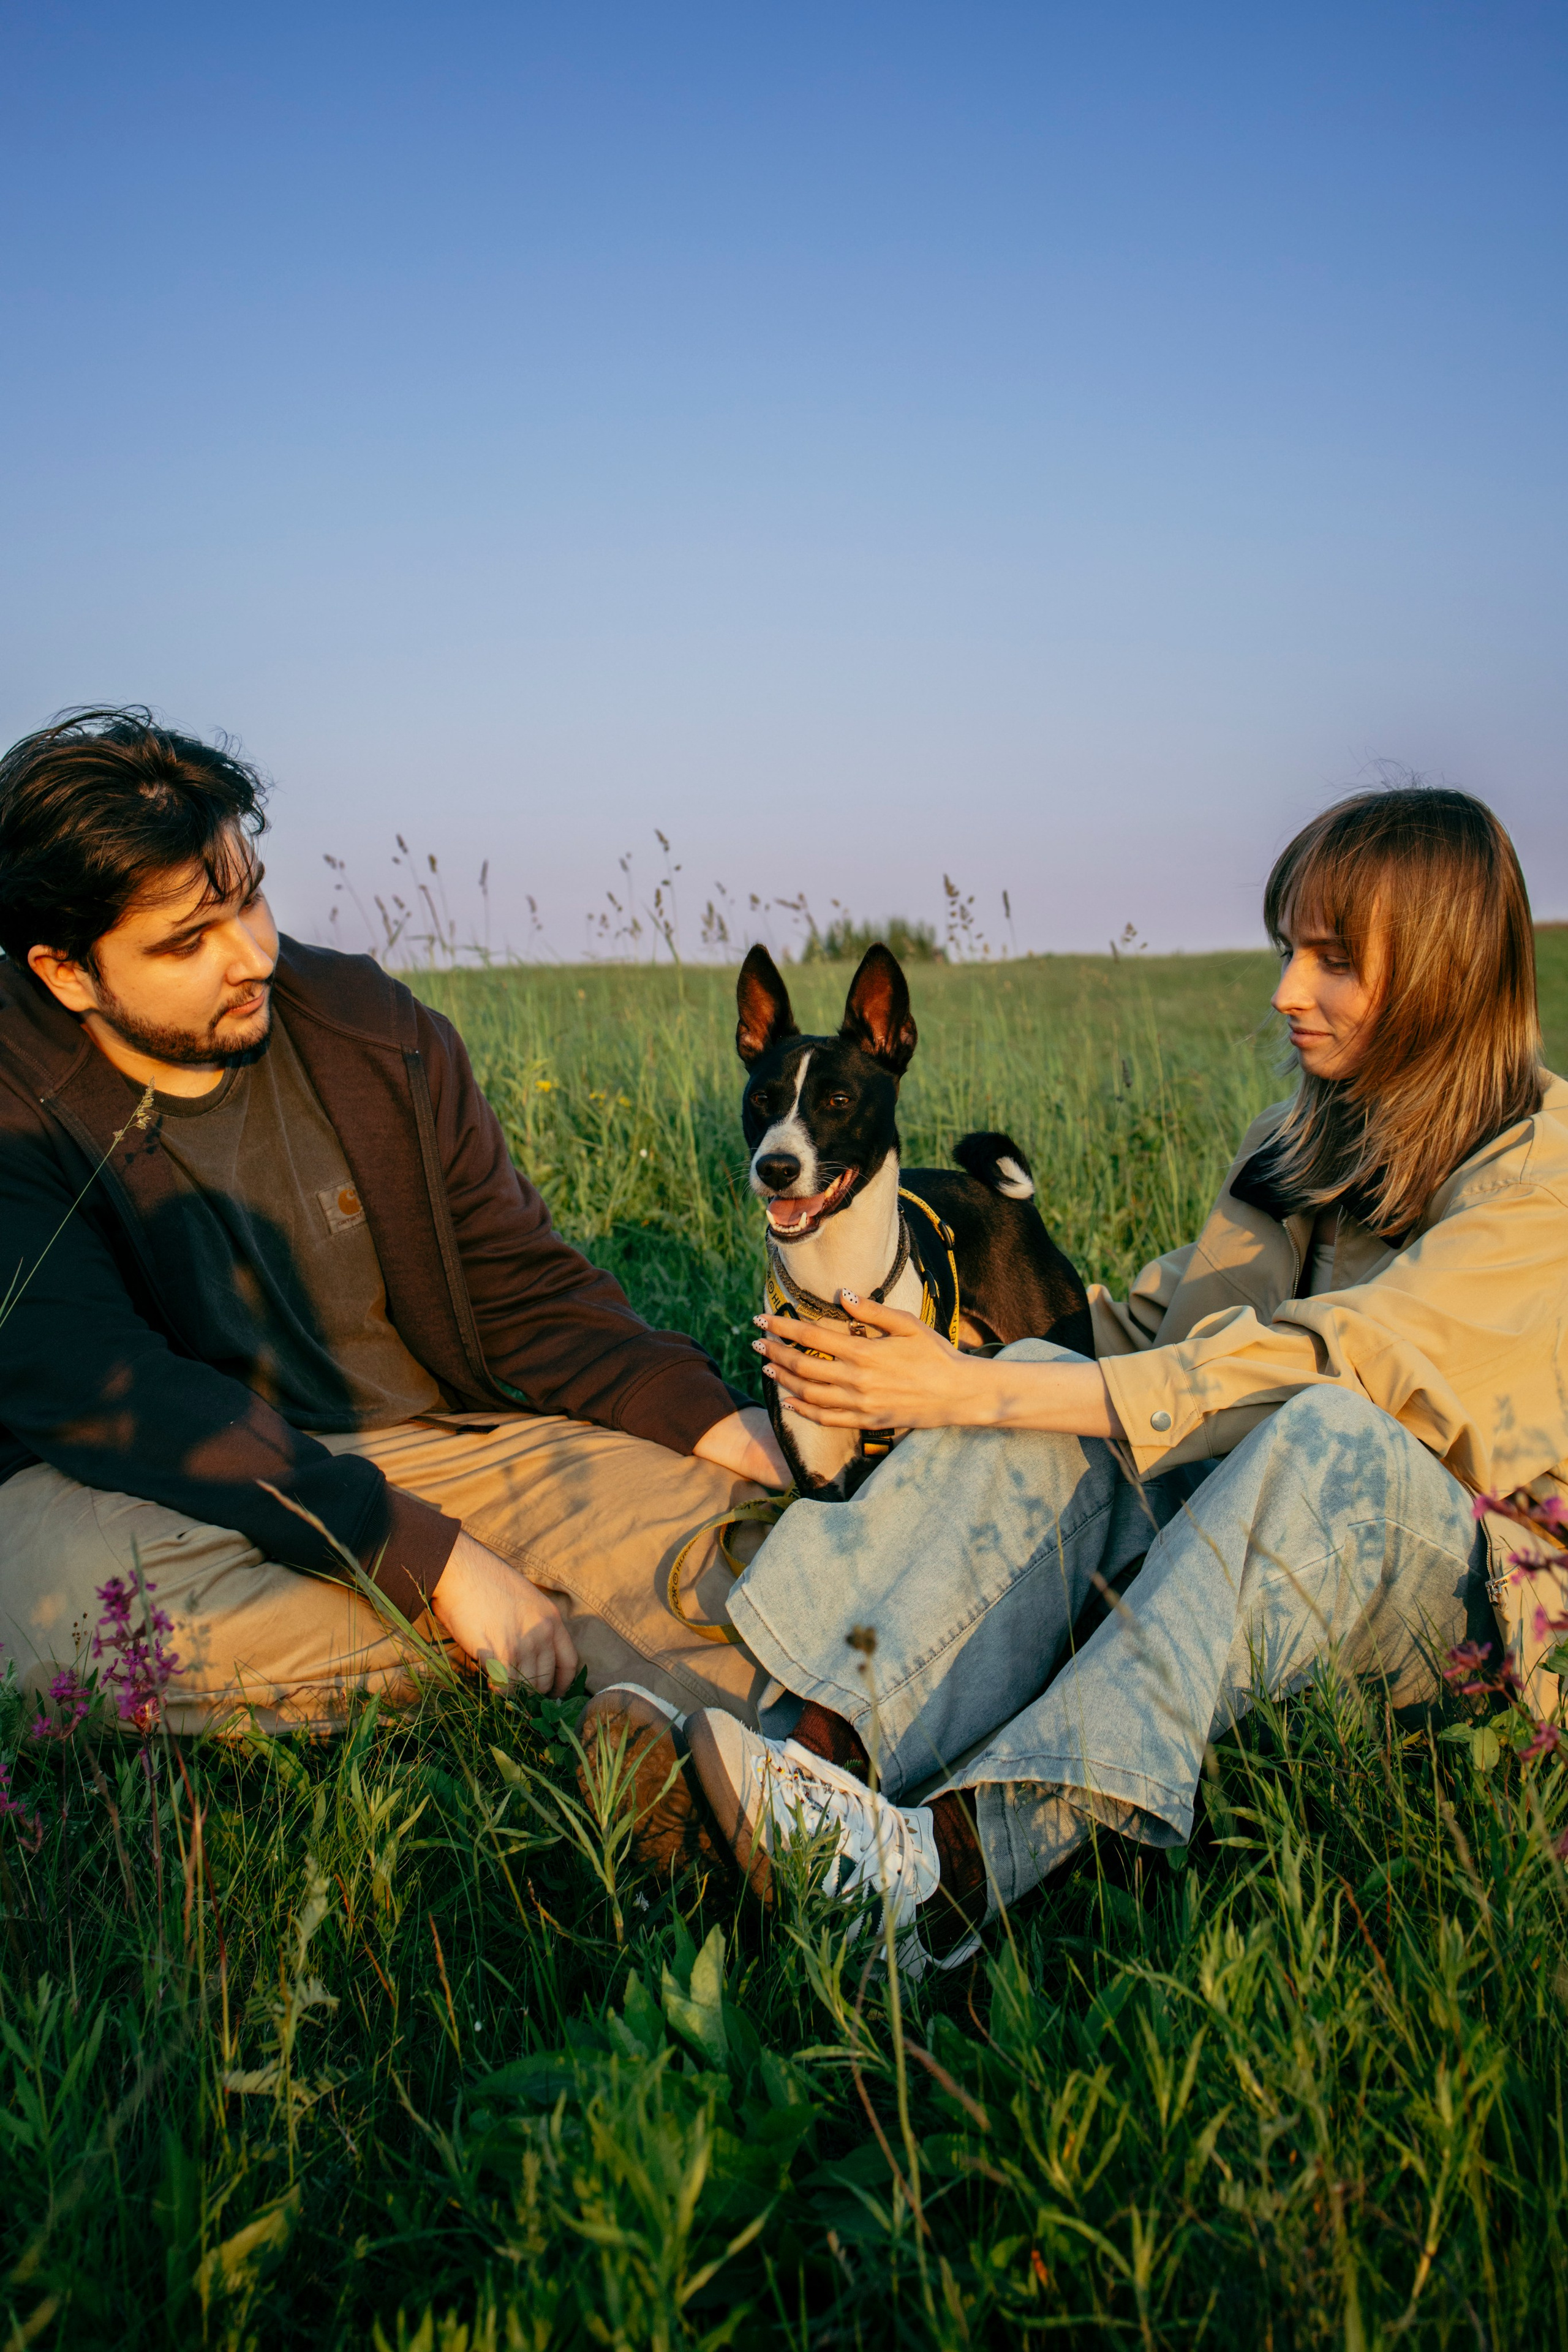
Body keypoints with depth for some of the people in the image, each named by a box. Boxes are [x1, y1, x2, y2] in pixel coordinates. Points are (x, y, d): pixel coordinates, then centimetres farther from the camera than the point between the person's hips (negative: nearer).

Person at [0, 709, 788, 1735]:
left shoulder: (378, 1031, 0)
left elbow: (522, 1284, 6)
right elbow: (101, 1395, -25)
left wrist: (709, 1418, -13)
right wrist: (430, 1556, -32)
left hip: (428, 1442, 3)